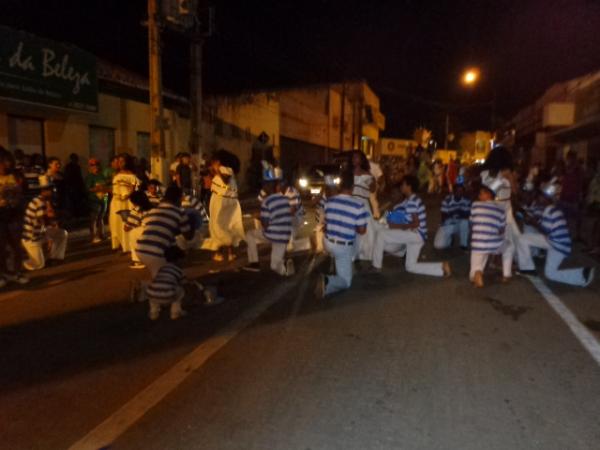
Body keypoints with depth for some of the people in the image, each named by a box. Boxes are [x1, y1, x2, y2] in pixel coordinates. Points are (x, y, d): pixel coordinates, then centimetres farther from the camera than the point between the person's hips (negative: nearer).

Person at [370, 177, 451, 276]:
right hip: (414, 236, 10)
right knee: (411, 266, 15)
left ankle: (376, 266, -3)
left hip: (417, 234, -10)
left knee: (381, 233, -12)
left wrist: (398, 226, -16)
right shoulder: (410, 200, 14)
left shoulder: (411, 202, -17)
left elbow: (416, 223, -22)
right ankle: (442, 267, 11)